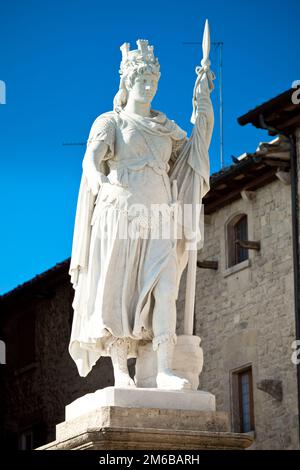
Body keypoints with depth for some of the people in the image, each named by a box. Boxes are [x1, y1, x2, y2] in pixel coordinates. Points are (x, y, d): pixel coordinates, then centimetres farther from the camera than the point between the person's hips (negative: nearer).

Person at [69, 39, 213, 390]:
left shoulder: (165, 127, 23)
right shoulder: (110, 122, 9)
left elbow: (195, 150, 21)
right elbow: (92, 159, -6)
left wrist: (204, 104, 17)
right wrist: (100, 182, -29)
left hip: (157, 215, 3)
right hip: (119, 213, -3)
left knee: (164, 288, -14)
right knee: (117, 290, -8)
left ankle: (165, 371, -24)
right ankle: (121, 371, -8)